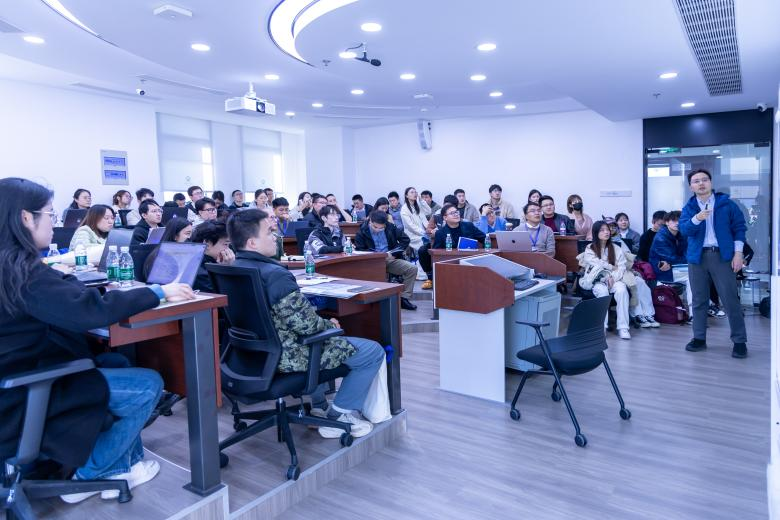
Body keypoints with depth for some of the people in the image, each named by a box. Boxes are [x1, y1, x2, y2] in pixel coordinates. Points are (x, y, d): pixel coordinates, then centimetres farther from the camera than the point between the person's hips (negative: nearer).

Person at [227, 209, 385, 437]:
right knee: (373, 351, -3)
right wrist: (329, 324, -4)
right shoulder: (275, 275, -27)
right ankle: (337, 417, 8)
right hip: (284, 356, -10)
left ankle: (317, 407, 39)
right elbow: (305, 322, -25)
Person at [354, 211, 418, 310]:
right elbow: (360, 251, -7)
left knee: (412, 268, -17)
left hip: (390, 259, 4)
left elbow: (405, 240, 9)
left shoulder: (390, 227, 7)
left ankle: (404, 298, -8)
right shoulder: (362, 231, -2)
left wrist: (392, 253, -5)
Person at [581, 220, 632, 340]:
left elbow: (622, 267, 4)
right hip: (597, 281, -2)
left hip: (615, 279, 2)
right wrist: (612, 268, -3)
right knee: (602, 291, -36)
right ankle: (601, 326, -32)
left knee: (622, 290, -32)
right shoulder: (589, 249, 7)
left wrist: (613, 278, -12)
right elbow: (596, 266, -6)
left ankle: (623, 327, -32)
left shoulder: (616, 248, 13)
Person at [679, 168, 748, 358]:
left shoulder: (726, 204, 3)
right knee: (699, 300, 9)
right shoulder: (689, 207, 7)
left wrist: (738, 252, -4)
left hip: (722, 255, -2)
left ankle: (740, 341, 7)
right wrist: (696, 219, -28)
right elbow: (684, 229, -8)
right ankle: (699, 338, 18)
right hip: (697, 257, 2)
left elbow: (739, 227, 4)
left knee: (730, 299, -2)